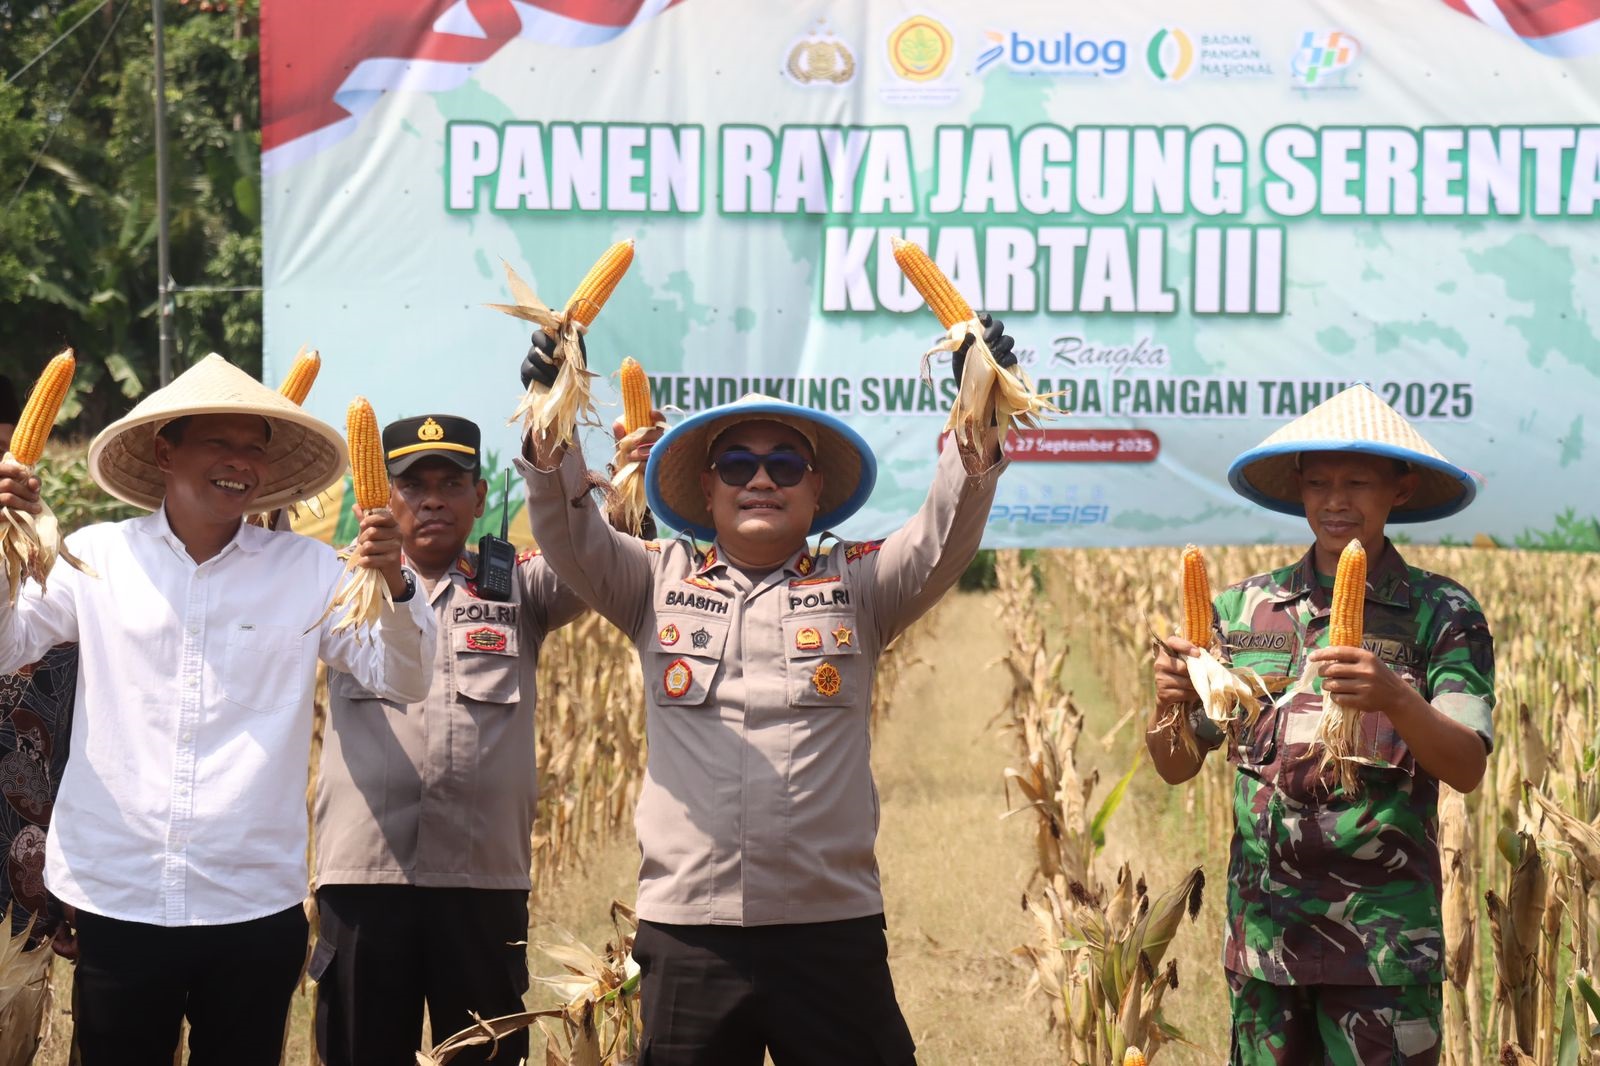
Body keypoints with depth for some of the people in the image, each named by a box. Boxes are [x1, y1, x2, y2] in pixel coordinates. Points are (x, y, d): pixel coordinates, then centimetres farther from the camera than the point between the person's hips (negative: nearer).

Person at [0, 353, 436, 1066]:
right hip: (118, 901, -1)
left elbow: (403, 681, 2)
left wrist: (393, 587, -17)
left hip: (257, 907, 1)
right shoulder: (98, 557, 2)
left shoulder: (307, 571, 3)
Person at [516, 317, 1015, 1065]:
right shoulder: (658, 583, 11)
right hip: (687, 926, 1)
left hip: (832, 927, 0)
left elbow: (945, 540, -4)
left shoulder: (857, 587, 8)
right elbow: (568, 536, -1)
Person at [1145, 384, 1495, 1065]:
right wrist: (1170, 703, -12)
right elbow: (1176, 767, 10)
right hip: (1263, 928, 3)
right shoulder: (1244, 608, 9)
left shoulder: (1442, 614, 0)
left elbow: (1468, 768, -11)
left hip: (1383, 941, -3)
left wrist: (1395, 698, -29)